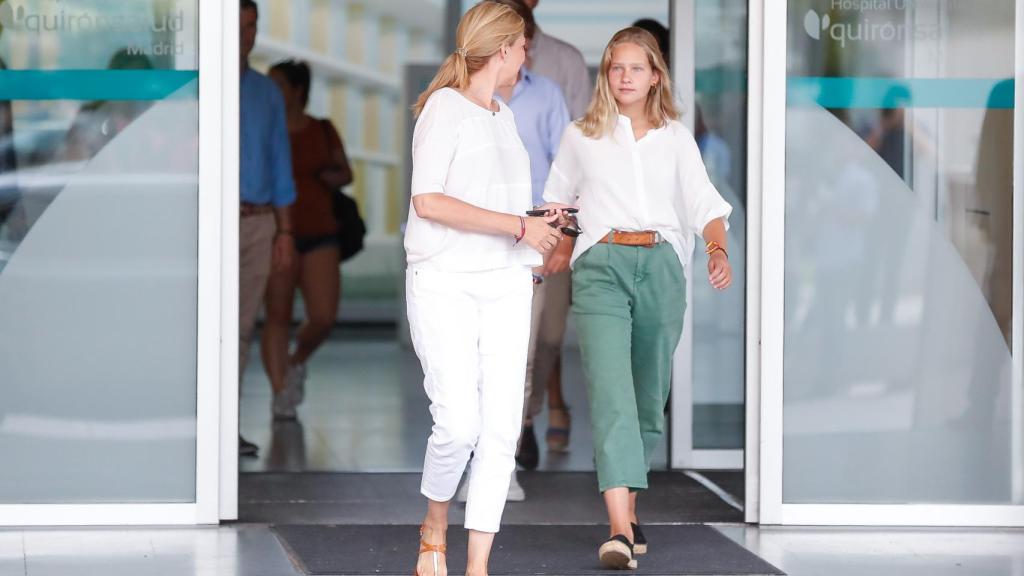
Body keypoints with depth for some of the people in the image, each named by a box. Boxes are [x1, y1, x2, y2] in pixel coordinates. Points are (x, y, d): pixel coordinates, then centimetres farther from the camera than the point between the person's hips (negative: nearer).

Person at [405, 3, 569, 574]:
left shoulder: (504, 116, 19)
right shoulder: (445, 106, -5)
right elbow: (429, 201, -15)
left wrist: (539, 226, 11)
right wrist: (518, 226, -14)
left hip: (506, 284, 7)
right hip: (445, 284, -7)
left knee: (502, 427, -2)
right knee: (459, 423, -14)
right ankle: (434, 529, 13)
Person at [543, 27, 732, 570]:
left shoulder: (675, 137, 14)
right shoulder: (580, 136, 13)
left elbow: (704, 202, 3)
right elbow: (553, 204, 21)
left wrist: (718, 248, -15)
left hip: (660, 266, 2)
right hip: (601, 266, -2)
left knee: (649, 397, 6)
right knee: (610, 389, -18)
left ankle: (627, 507, 25)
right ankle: (620, 530, -28)